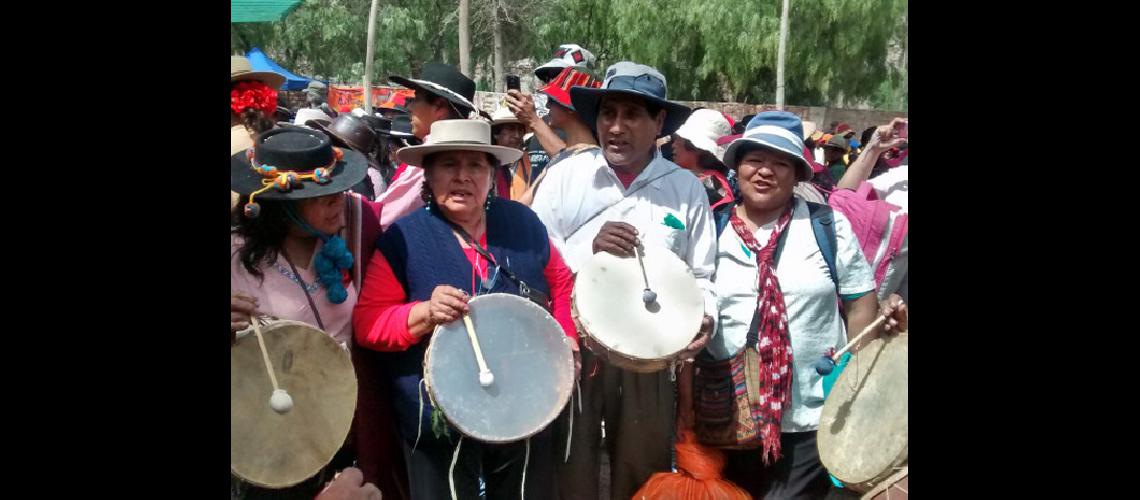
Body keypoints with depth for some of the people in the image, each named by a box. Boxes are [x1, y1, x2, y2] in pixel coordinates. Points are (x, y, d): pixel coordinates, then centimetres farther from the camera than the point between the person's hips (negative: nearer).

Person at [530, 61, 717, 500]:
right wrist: (589, 248, -19)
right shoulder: (565, 176, 0)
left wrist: (704, 317, -14)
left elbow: (700, 275, 5)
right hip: (569, 350, -1)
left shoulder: (686, 188, 2)